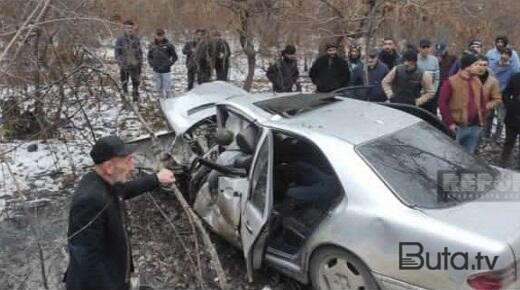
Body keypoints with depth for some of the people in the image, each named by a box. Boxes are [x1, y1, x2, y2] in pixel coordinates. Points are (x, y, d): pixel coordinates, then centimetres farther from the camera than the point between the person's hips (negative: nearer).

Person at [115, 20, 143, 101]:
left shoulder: (136, 38, 2)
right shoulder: (120, 38, -7)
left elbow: (140, 51, 10)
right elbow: (117, 52, -6)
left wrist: (140, 62, 7)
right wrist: (120, 62, -13)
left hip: (135, 65, 2)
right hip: (124, 65, -2)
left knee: (136, 82, 9)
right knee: (124, 81, 6)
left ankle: (136, 97, 22)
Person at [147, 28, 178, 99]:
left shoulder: (168, 45, -7)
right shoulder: (152, 45, 3)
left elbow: (175, 57, 0)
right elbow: (149, 56, 15)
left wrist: (168, 64, -7)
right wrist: (152, 64, 1)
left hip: (166, 71, -4)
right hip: (156, 71, 4)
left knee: (167, 88, -3)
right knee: (159, 88, 12)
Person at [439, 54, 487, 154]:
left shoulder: (477, 82, 9)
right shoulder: (451, 82, -11)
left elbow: (482, 101, 18)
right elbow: (442, 103, -13)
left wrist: (482, 119, 11)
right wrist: (450, 123, -15)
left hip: (475, 127, 6)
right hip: (458, 127, -6)